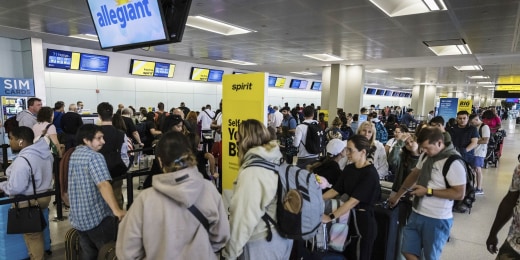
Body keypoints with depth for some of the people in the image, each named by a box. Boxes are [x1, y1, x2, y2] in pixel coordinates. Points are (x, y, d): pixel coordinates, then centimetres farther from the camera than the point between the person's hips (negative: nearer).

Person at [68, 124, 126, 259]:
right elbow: (103, 184, -32)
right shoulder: (94, 156, -19)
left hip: (78, 216, 8)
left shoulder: (74, 155, 8)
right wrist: (116, 210, -39)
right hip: (97, 216, -8)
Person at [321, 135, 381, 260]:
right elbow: (335, 190, 5)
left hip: (363, 220, -7)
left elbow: (353, 201, -24)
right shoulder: (349, 169, 4)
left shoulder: (370, 173, -19)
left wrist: (330, 217, -27)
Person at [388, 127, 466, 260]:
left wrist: (428, 191, -20)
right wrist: (397, 195, 21)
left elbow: (459, 194, -21)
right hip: (416, 214, 7)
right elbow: (414, 175, 17)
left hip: (436, 220, -7)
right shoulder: (425, 155, 4)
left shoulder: (453, 162, -20)